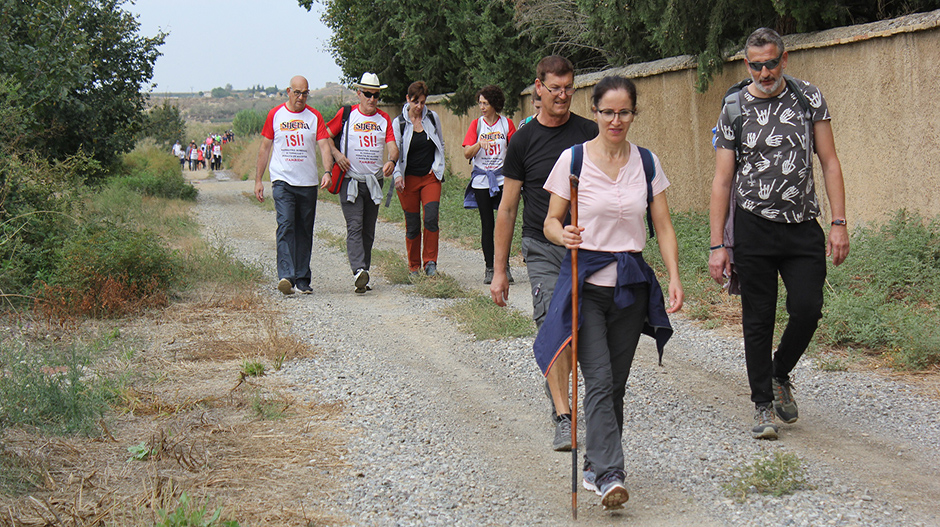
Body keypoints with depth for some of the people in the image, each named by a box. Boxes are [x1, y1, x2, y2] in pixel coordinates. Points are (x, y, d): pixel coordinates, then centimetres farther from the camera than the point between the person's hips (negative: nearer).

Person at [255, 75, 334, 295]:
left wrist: (327, 171, -20)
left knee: (305, 232, 7)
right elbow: (264, 148, 9)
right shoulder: (275, 115, 4)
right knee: (286, 226, -16)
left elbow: (324, 145, -3)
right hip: (283, 181, -2)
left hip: (308, 182, 2)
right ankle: (286, 277, -25)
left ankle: (302, 280, 14)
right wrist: (258, 180, 6)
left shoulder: (314, 116, 5)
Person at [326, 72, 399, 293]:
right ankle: (359, 270, -30)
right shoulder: (346, 115, 2)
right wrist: (336, 154, -10)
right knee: (355, 226, -17)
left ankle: (361, 278, 15)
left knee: (368, 231, 8)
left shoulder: (384, 119, 9)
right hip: (350, 181, -4)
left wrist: (391, 161, -22)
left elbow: (392, 146, 0)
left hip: (374, 182, 4)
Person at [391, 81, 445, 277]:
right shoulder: (399, 123, -2)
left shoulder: (433, 118, 4)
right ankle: (414, 267, 14)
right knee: (412, 225, 2)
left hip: (431, 177, 1)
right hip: (408, 179, -1)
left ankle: (430, 262, -6)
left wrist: (437, 166, 3)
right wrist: (397, 175, -18)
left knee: (431, 218, -15)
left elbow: (441, 145, 17)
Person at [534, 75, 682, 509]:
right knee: (599, 381, -14)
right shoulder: (573, 159, -3)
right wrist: (563, 236, -23)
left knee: (616, 383, 8)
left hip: (631, 284, 3)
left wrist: (674, 276, -5)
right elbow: (550, 221, 1)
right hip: (586, 282, -3)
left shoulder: (647, 163, 6)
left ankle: (595, 466, 22)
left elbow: (663, 226, 7)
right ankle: (609, 474, -19)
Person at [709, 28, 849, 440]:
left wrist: (839, 223, -5)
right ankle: (763, 405, 12)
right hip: (753, 227, -1)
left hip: (803, 226, 1)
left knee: (807, 309, -9)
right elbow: (722, 181, 0)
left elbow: (829, 162, 4)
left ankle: (780, 375, 20)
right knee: (758, 320, 1)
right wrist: (718, 245, -5)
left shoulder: (809, 98, 3)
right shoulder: (734, 110, 0)